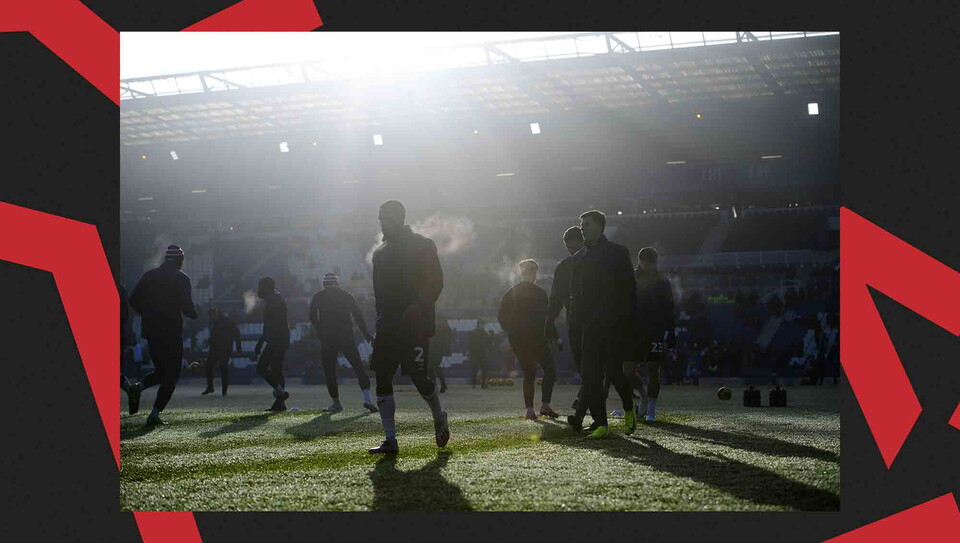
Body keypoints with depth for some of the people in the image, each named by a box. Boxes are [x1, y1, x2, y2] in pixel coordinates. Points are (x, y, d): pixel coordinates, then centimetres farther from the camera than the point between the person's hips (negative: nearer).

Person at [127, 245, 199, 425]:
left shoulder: (149, 275, 9)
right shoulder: (181, 279, -5)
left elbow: (133, 300, 6)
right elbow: (187, 307, -13)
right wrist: (194, 314, 9)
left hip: (150, 331, 5)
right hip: (172, 332, -5)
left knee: (161, 370, 19)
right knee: (171, 374, 3)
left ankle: (137, 387, -8)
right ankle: (155, 413, -7)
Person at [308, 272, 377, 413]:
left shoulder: (318, 297, 6)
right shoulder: (347, 296, 11)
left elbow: (313, 318, -2)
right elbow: (358, 317, 9)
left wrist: (321, 333, 8)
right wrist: (366, 334, 12)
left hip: (328, 339, -1)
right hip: (346, 338, 1)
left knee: (329, 371, 7)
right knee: (358, 366, 6)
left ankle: (336, 403, 5)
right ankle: (367, 398, -9)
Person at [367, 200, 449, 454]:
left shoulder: (422, 246, -3)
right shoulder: (381, 252, 16)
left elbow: (436, 283, -9)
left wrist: (418, 306, -21)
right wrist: (381, 318, 14)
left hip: (415, 324, -6)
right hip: (387, 326, 6)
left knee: (418, 376, -8)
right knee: (382, 379, -2)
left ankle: (439, 418, 22)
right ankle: (390, 440, 0)